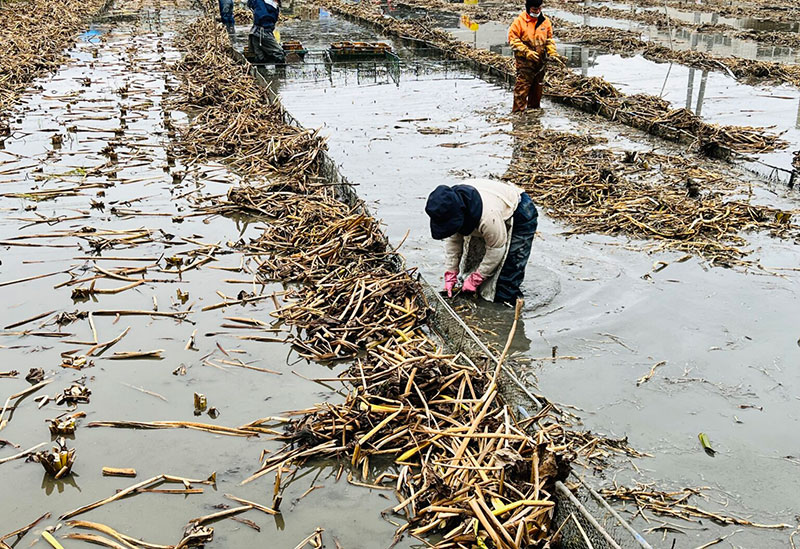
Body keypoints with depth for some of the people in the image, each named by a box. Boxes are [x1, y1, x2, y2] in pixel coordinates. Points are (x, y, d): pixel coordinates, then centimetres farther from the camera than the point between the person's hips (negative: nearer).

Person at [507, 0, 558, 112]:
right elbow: (512, 39, -11)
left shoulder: (545, 21, 5)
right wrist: (527, 52, -19)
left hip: (540, 60, 5)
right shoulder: (520, 21, -9)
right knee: (522, 87, -9)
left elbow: (549, 39, 12)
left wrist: (552, 52, -4)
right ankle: (518, 111, -4)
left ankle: (534, 108, 29)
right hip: (524, 61, -5)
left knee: (537, 86, 15)